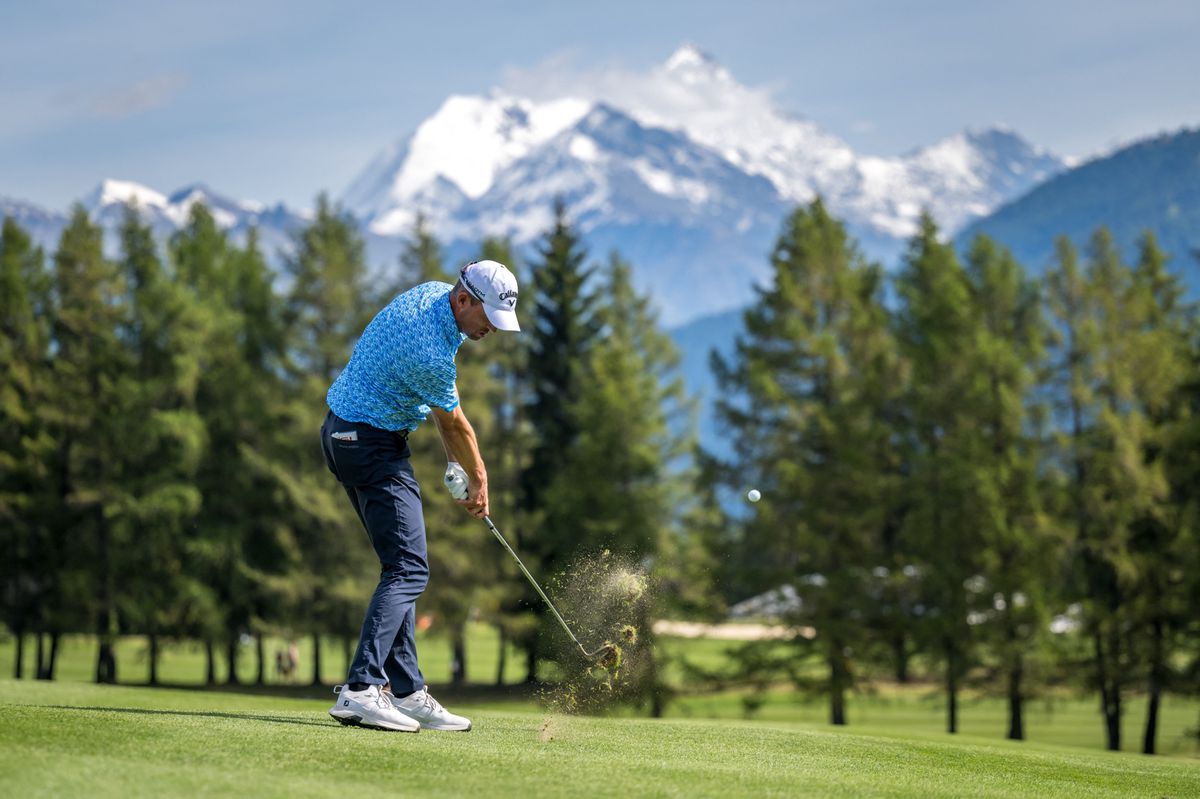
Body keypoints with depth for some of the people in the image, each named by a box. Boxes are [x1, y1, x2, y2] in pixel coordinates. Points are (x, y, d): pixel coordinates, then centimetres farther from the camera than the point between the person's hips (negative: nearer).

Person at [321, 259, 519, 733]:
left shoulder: (431, 295, 3)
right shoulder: (428, 351, -26)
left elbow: (441, 408, 14)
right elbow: (455, 426, -8)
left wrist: (455, 460, 12)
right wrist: (478, 478, 8)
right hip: (371, 442, -11)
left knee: (401, 568, 11)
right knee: (408, 570, -14)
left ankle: (406, 691, 10)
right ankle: (360, 689, -23)